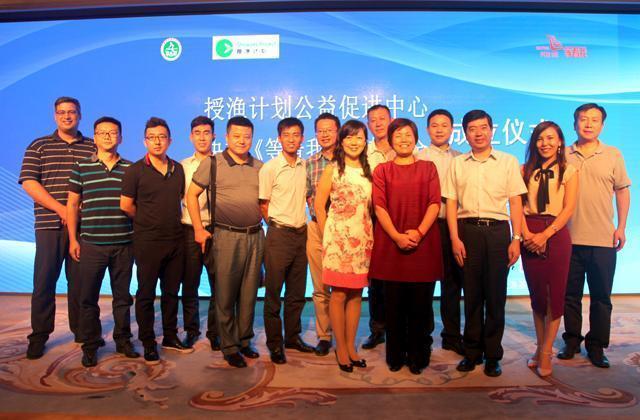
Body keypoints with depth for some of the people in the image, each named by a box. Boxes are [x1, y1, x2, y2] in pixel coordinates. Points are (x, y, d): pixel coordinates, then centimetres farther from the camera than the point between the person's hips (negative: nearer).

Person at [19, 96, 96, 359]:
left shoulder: (93, 148, 10)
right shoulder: (39, 146, 9)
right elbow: (29, 182, -1)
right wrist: (60, 209, -12)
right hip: (50, 225, 0)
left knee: (80, 280, 7)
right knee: (44, 281, 2)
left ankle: (82, 331, 20)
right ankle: (39, 336, 15)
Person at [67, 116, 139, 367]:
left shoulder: (130, 168, 6)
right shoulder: (81, 167, 4)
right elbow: (72, 204, 6)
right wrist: (73, 239, 1)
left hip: (124, 244, 1)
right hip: (91, 243, 0)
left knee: (123, 296, 9)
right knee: (88, 298, 5)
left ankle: (123, 340, 23)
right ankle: (90, 346, 18)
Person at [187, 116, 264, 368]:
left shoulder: (259, 167, 9)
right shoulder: (212, 164, -2)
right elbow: (192, 195, 1)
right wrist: (199, 229, -4)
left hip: (255, 236, 4)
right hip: (227, 236, -3)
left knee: (249, 293, 11)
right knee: (225, 294, 3)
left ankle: (244, 340, 26)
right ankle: (229, 347, 17)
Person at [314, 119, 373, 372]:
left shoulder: (368, 171, 11)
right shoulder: (332, 170, -1)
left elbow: (372, 207, 15)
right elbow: (319, 205, -1)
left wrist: (370, 235, 6)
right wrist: (327, 236, -2)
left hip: (362, 239, 4)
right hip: (338, 238, -4)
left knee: (356, 294, 8)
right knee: (339, 293, 0)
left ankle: (351, 346, 21)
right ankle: (341, 348, 14)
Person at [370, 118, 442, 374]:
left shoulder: (428, 168, 11)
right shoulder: (382, 170, 10)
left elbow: (435, 203, 1)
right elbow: (379, 207, 0)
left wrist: (419, 232, -13)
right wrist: (397, 236, -12)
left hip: (423, 242, 0)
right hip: (391, 243, 0)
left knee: (421, 304, 4)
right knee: (394, 303, 6)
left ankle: (418, 357, 18)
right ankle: (395, 356, 20)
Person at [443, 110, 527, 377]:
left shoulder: (508, 162, 8)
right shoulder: (457, 164, 10)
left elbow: (515, 202, 4)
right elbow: (451, 203, 6)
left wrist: (516, 239, -4)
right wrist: (455, 238, -4)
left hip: (498, 230, 0)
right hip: (467, 230, 1)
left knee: (496, 295, 4)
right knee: (471, 294, 7)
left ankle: (492, 355, 17)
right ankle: (472, 352, 19)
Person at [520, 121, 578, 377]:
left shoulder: (569, 171, 5)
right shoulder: (525, 170, 9)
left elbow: (569, 208, -5)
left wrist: (545, 234, -16)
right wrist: (526, 233, -13)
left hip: (556, 233, -1)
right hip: (529, 235, 2)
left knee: (555, 294, 0)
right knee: (536, 293, 9)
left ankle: (546, 353, 10)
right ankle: (540, 346, 22)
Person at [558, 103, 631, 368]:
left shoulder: (613, 155, 5)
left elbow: (623, 192, 7)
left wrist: (621, 227, 0)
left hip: (603, 239, 0)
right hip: (569, 237, 0)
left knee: (601, 296, 7)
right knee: (571, 294, 10)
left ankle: (596, 346, 19)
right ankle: (572, 341, 24)